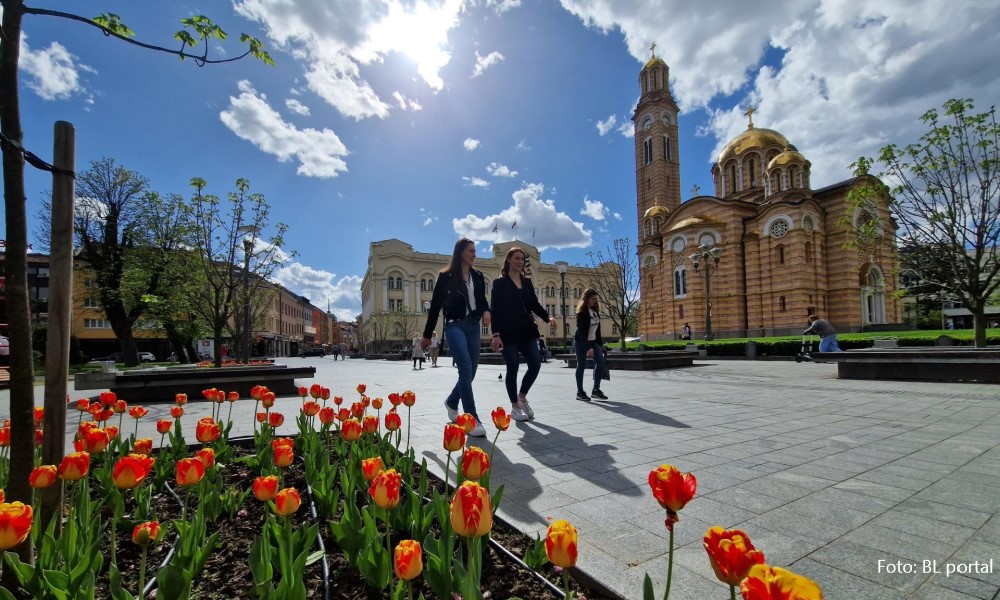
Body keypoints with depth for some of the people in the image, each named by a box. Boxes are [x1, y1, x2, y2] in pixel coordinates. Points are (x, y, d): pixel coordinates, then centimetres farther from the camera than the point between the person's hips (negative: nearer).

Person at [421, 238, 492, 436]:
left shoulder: (478, 276, 12)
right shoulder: (446, 276, -1)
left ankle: (451, 402, 37)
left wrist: (487, 311, -9)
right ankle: (472, 420, -11)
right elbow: (435, 305, 0)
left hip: (474, 327, 6)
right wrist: (427, 334, 2)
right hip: (455, 326, -5)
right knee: (466, 370, -17)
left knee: (470, 372, 9)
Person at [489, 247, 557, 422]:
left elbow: (535, 305, 13)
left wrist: (548, 317, -5)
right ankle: (515, 407, 15)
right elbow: (495, 310, -7)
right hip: (508, 332, -5)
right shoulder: (499, 283, -2)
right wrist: (496, 334, -15)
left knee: (536, 363, -2)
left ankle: (522, 397, 22)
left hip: (527, 330, 5)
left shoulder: (527, 282, 14)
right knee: (513, 368, 0)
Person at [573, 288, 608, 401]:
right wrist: (588, 347, -27)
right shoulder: (582, 312, -16)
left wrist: (600, 343, 9)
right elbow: (581, 330, -22)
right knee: (581, 366, -1)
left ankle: (596, 389, 3)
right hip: (581, 342, -7)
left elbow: (597, 328, 11)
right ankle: (580, 392, 7)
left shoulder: (595, 310, 6)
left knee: (601, 362, -5)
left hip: (593, 341, 7)